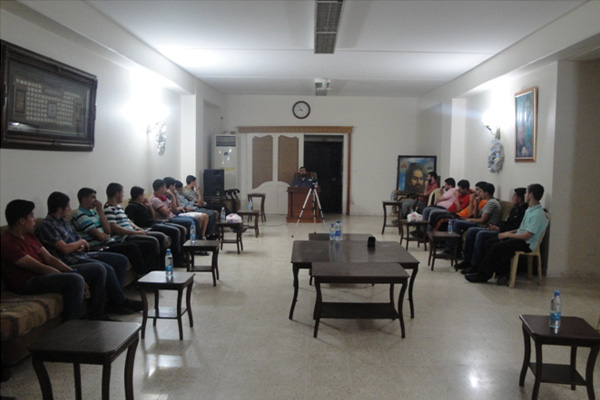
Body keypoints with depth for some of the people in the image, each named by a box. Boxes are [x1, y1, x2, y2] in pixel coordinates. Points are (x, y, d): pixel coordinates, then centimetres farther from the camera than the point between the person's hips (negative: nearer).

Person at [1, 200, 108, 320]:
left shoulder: (29, 235, 16)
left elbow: (50, 258, 11)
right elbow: (39, 267, -20)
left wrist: (74, 273, -4)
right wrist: (74, 277, -21)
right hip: (28, 283, -9)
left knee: (98, 269, 1)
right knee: (76, 280, -35)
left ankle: (96, 316, 9)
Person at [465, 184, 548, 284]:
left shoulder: (538, 214, -18)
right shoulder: (530, 210, 13)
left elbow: (526, 236, -21)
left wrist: (507, 235, -12)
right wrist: (510, 232, 7)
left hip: (527, 243, -10)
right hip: (520, 237, 10)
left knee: (497, 247, -24)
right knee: (490, 242, -4)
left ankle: (484, 275, -14)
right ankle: (502, 272, -4)